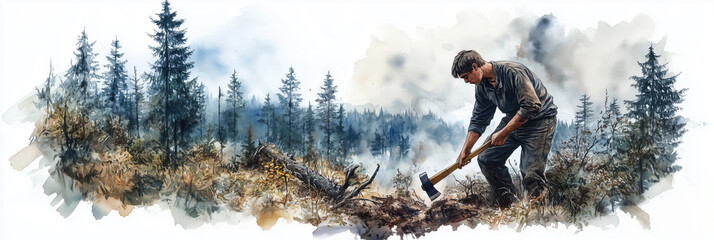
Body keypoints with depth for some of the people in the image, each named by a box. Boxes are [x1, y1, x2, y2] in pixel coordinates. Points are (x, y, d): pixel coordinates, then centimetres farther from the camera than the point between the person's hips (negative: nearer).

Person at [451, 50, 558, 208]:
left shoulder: (512, 72, -26)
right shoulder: (482, 86, 0)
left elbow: (532, 106, -31)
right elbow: (478, 120, 8)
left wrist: (503, 133, -27)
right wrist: (466, 149, -1)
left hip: (539, 120, -8)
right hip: (513, 120, 8)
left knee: (531, 173, -15)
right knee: (486, 158, 0)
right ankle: (509, 206, 9)